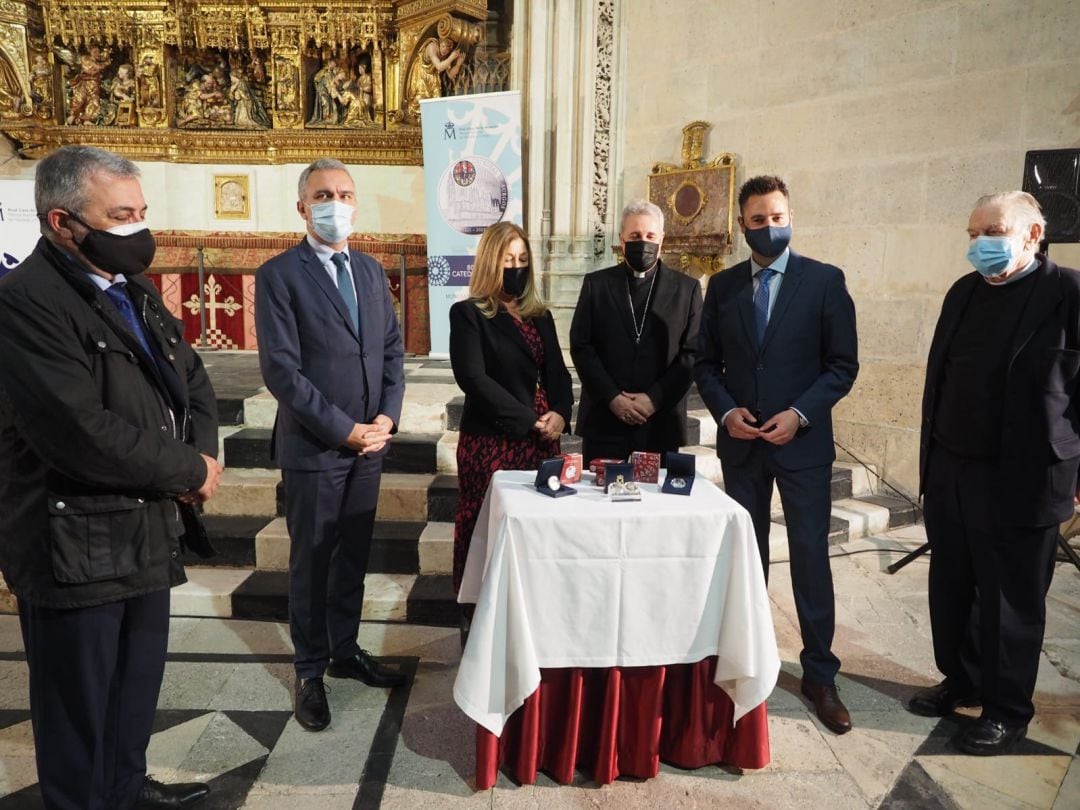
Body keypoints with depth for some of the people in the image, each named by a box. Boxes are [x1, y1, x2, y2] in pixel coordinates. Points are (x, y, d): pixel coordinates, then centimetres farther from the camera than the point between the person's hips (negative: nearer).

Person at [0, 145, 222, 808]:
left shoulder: (137, 293, 9)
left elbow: (193, 381, 12)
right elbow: (84, 433, -29)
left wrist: (202, 455, -8)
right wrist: (190, 472, -16)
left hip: (146, 530, 8)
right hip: (75, 546, -8)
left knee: (139, 681, 24)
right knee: (79, 704, 13)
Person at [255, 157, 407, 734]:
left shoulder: (372, 272, 10)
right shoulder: (279, 275, -9)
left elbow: (392, 351, 10)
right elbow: (281, 369, -15)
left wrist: (387, 417, -4)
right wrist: (344, 430, -16)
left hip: (369, 444, 5)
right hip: (313, 448, -5)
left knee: (353, 556, 17)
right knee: (311, 563, 9)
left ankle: (346, 652, 34)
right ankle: (311, 671, 27)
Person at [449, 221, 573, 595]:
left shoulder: (540, 315, 15)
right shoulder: (468, 313, -2)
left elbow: (557, 371, 13)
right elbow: (473, 377, -12)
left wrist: (561, 413, -8)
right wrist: (528, 421, -13)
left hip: (541, 439, 5)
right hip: (491, 440, -5)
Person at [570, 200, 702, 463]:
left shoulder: (687, 288, 6)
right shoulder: (596, 284, 7)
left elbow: (693, 353, 1)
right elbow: (580, 346, 1)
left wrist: (654, 399, -9)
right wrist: (612, 397, -8)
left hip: (661, 424, 0)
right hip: (604, 421, 0)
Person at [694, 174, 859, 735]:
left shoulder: (824, 280, -2)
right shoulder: (723, 285, 6)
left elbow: (843, 364, -3)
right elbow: (706, 363, 8)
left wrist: (800, 413, -15)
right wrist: (726, 411, -8)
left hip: (802, 440, -2)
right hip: (739, 441, 3)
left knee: (810, 557, 3)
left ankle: (820, 673, 17)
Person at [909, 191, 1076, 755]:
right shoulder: (964, 292, 10)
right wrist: (932, 457, 13)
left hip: (1019, 481, -6)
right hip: (950, 474, 6)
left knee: (1010, 601, 9)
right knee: (950, 591, 17)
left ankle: (1007, 710, 27)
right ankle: (961, 680, 37)